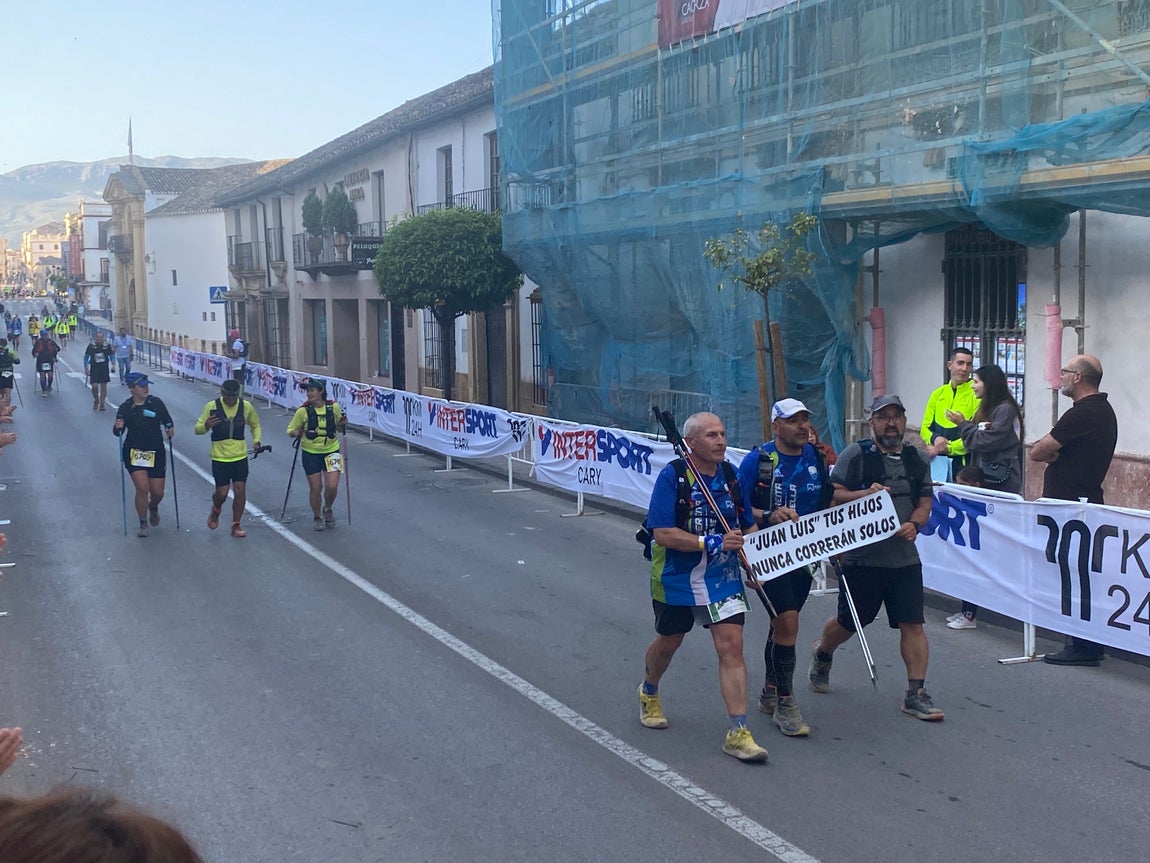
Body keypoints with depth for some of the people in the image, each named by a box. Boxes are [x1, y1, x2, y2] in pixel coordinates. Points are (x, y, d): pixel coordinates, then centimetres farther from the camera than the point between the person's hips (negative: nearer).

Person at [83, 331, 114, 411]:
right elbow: (86, 357, 4)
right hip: (94, 369, -1)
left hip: (104, 369, 1)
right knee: (94, 386, -7)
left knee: (103, 386, 3)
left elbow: (111, 356, 11)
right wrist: (86, 369, 0)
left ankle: (102, 404, 11)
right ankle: (96, 401, 19)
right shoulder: (91, 346, -4)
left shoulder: (107, 346, 0)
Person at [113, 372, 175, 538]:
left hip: (156, 453, 2)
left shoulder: (156, 403, -3)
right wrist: (117, 427, -23)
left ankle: (153, 508, 41)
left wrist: (170, 430, -15)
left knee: (158, 492, 3)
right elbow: (118, 432, -1)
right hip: (134, 453, -2)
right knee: (142, 487, -15)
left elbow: (168, 421, 6)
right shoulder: (125, 408, -5)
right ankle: (143, 524, 4)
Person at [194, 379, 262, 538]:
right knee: (222, 493, -1)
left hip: (240, 457, 2)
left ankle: (236, 526, 13)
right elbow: (197, 429, -4)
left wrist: (256, 440, -2)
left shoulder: (246, 406, -3)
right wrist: (206, 426, -27)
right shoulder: (212, 406, -9)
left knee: (240, 491, -1)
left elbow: (255, 425, 15)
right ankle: (215, 510, 34)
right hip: (220, 458, -2)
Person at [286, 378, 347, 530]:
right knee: (315, 488, 3)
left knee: (332, 486, -10)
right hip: (311, 453, -1)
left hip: (331, 451, 1)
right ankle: (317, 517, 25)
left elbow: (339, 428, 11)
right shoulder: (303, 411, -10)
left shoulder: (334, 407, -5)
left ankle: (328, 509, 21)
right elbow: (290, 430, -2)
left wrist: (343, 425, -10)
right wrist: (296, 433, -23)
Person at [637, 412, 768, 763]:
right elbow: (663, 534, -22)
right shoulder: (672, 476, -16)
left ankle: (738, 732, -5)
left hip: (723, 578, 3)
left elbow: (748, 527, 11)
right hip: (677, 579, -3)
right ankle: (649, 693, 48)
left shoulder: (731, 476, -1)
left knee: (732, 646, -9)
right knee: (668, 642, 17)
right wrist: (712, 543, -27)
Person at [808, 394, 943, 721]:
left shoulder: (915, 458, 10)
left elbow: (925, 500, 12)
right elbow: (833, 495, -9)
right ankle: (822, 654, 43)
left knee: (913, 624, -3)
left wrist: (914, 524, -8)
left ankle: (916, 695, 3)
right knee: (848, 622, 12)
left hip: (905, 556, 4)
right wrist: (865, 494, -26)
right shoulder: (856, 454, -5)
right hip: (863, 556, -3)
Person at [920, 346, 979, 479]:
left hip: (964, 463, -4)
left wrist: (948, 448, -15)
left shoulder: (976, 394, -6)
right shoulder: (938, 394, 11)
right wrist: (935, 438, -9)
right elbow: (925, 428, 13)